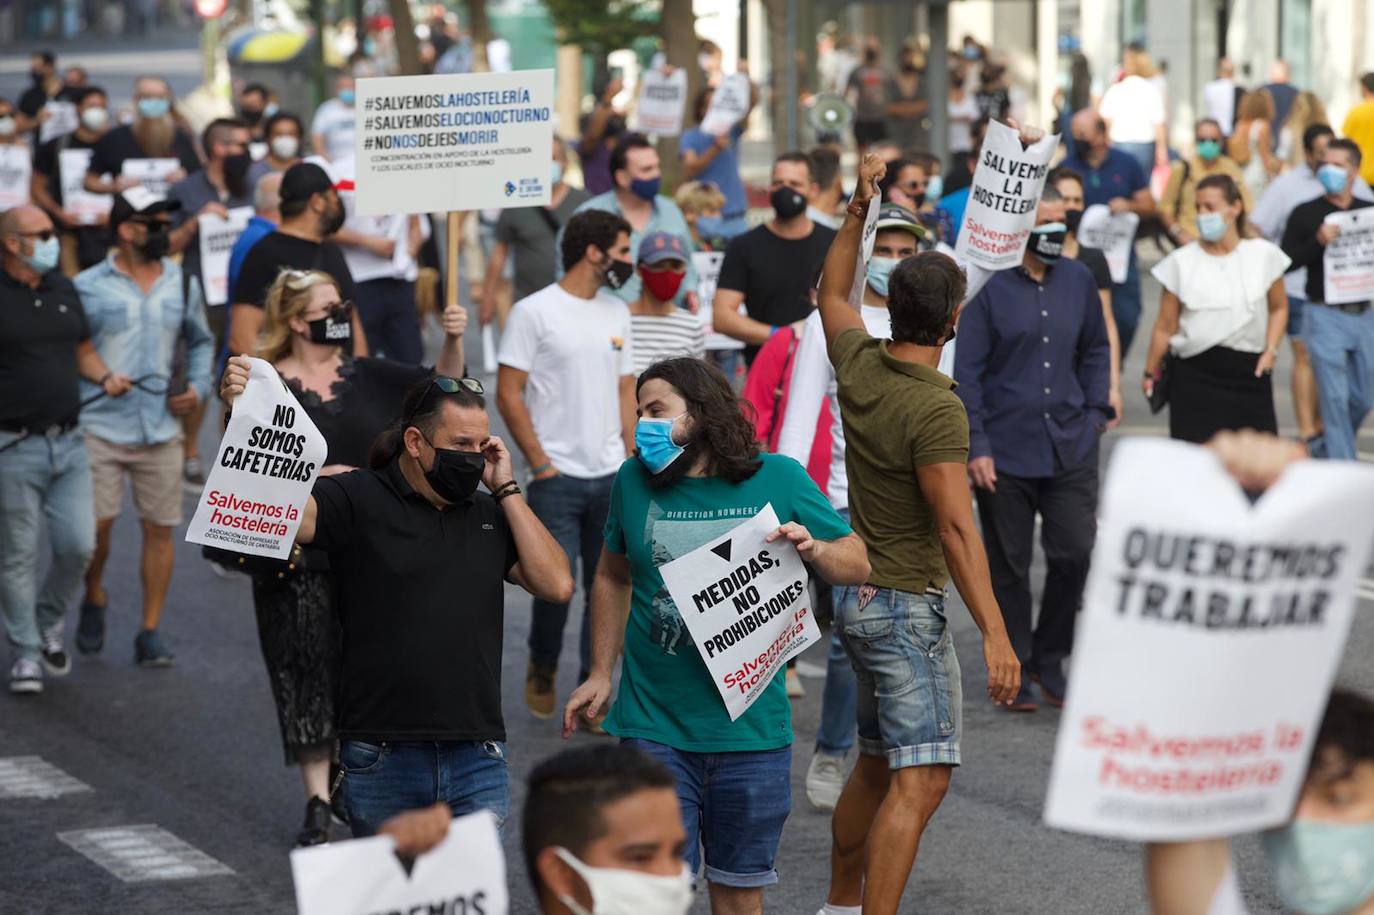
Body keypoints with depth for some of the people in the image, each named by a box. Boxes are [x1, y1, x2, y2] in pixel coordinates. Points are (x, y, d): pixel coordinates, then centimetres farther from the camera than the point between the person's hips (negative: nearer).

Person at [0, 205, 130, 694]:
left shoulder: (64, 289, 11)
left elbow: (84, 351, 20)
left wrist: (105, 376, 1)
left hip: (67, 442, 5)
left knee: (78, 545, 2)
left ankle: (50, 622, 27)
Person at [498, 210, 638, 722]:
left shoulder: (617, 313, 12)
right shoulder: (534, 312, -7)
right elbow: (508, 395, -7)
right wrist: (541, 463, -10)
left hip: (611, 477, 5)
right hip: (558, 479, -5)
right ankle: (542, 669, 21)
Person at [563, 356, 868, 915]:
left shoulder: (779, 480, -3)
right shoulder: (635, 481, 2)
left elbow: (857, 564, 4)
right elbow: (613, 577, 16)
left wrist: (813, 550, -18)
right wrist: (601, 674, 9)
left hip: (751, 728, 0)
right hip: (655, 727, 0)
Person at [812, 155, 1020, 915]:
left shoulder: (859, 367, 1)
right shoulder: (936, 409, -22)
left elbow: (832, 292, 24)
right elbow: (955, 527, -27)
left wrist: (858, 210, 26)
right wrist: (995, 632, -29)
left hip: (857, 594, 9)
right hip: (906, 604, -9)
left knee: (877, 766, 21)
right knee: (920, 781, -13)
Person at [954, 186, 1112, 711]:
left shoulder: (1078, 280, 7)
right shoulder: (986, 287, -8)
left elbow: (1095, 350, 19)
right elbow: (965, 372, -7)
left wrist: (1096, 411, 8)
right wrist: (975, 446, -11)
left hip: (1071, 447, 4)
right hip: (1005, 453, -3)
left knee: (1075, 553, -3)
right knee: (1009, 565, 6)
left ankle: (1050, 658, 18)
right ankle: (1016, 669, 19)